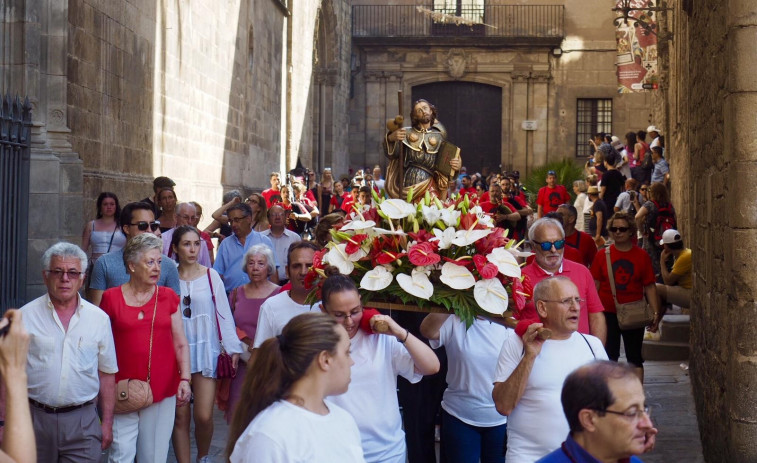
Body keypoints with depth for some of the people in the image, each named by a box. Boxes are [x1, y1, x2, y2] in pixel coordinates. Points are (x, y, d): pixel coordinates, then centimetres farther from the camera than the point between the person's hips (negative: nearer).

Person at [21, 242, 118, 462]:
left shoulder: (99, 318, 5)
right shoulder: (25, 317, 1)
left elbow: (107, 374, 9)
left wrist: (107, 422, 7)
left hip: (82, 421, 1)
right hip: (35, 418, 0)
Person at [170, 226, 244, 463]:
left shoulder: (211, 276, 2)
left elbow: (223, 313, 3)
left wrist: (233, 347, 0)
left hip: (206, 351, 0)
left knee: (203, 416, -5)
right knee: (180, 417, 2)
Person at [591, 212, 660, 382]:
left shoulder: (641, 256, 1)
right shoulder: (602, 255, 1)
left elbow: (649, 286, 1)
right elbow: (595, 285, 2)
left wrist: (655, 312, -5)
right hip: (608, 313, 0)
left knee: (635, 357, 7)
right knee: (609, 356, 7)